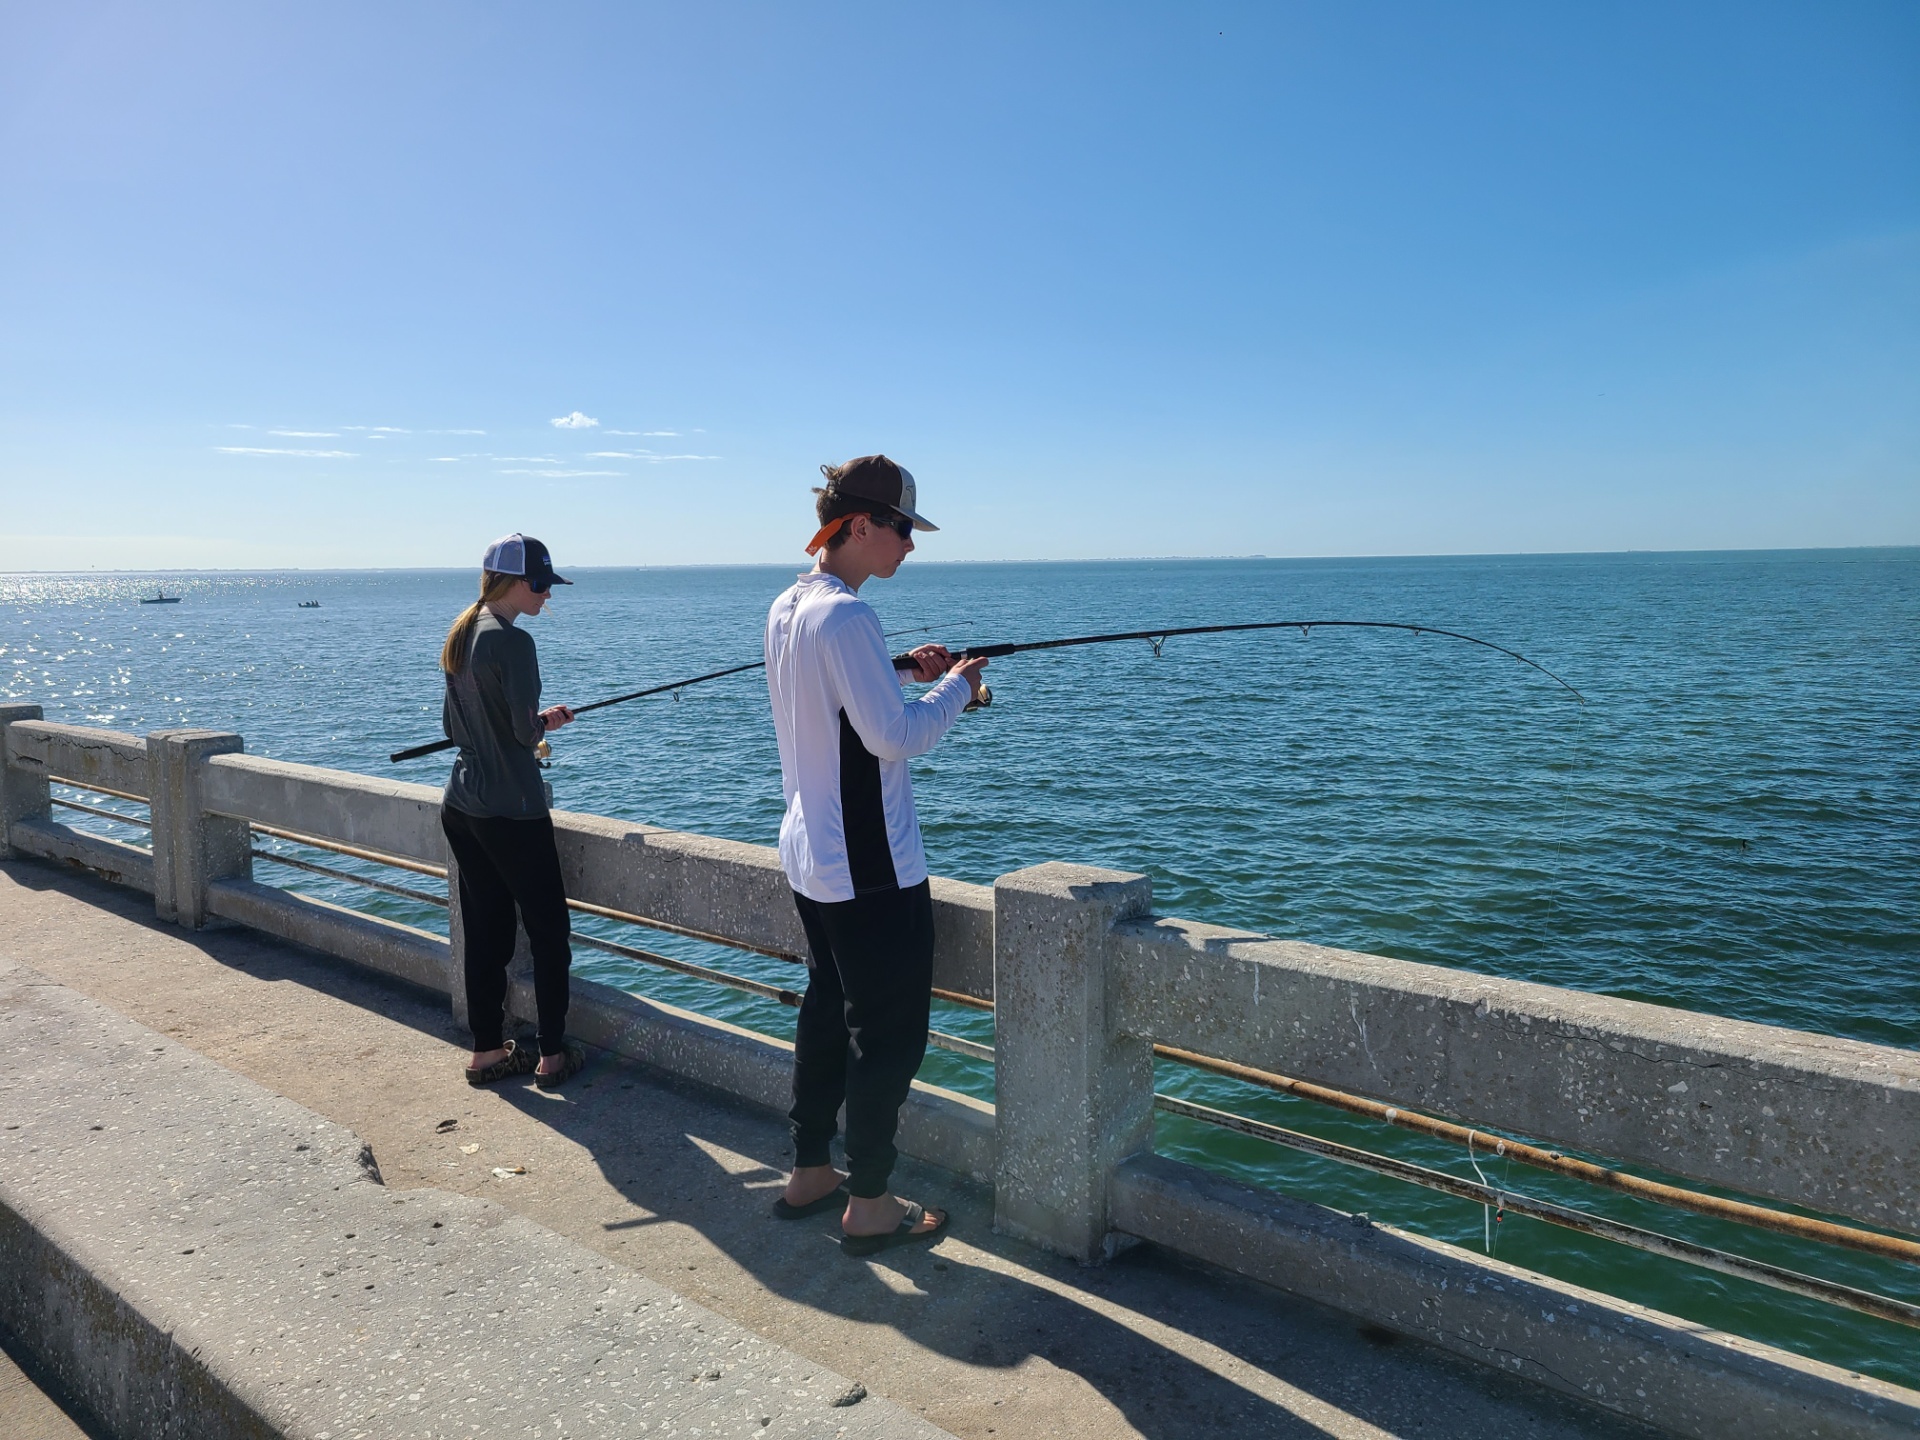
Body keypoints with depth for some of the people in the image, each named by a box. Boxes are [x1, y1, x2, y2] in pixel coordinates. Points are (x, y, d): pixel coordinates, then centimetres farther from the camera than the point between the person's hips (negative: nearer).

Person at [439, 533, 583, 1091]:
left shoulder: (460, 636, 11)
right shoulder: (511, 641, -17)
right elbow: (526, 731, -19)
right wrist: (548, 721, 2)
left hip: (460, 807, 9)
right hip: (510, 812, -8)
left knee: (484, 930, 14)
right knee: (548, 929, 4)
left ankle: (487, 1051, 22)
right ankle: (553, 1056, 11)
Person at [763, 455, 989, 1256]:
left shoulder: (786, 609, 9)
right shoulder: (846, 615, -21)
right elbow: (894, 737, -22)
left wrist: (903, 670, 12)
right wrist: (954, 686, -7)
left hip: (808, 855, 10)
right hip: (870, 868, -10)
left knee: (827, 1011, 20)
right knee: (889, 1033, 3)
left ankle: (808, 1174, 33)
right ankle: (868, 1206, 15)